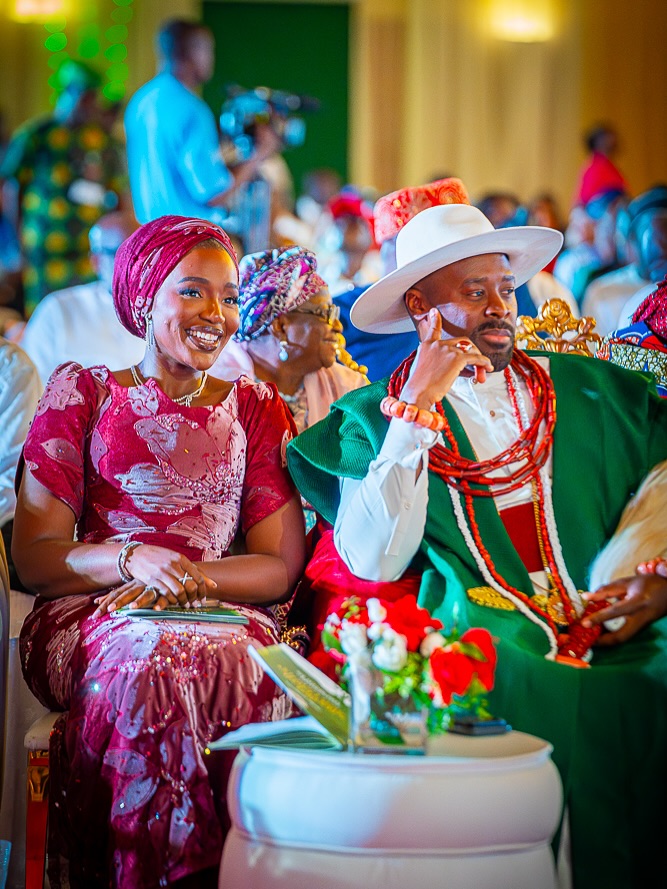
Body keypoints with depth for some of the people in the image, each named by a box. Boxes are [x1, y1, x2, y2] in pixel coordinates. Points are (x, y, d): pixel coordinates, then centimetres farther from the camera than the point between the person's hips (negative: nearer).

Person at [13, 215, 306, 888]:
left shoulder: (257, 409, 16)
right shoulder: (83, 393, 10)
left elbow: (281, 567, 8)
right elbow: (34, 556, 3)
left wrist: (189, 575, -12)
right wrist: (130, 560, -16)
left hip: (224, 611, 1)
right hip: (89, 611, -1)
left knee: (245, 665, -34)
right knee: (154, 662, -36)